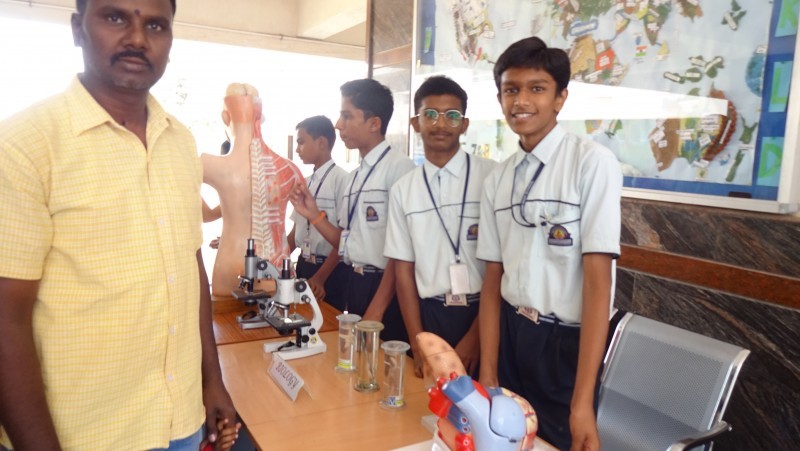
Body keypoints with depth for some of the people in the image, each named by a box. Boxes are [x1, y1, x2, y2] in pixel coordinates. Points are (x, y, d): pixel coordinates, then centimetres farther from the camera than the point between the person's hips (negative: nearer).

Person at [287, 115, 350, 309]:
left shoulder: (341, 180, -16)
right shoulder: (306, 183, 8)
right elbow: (298, 228, 13)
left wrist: (321, 277, -18)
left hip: (330, 270, -7)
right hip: (304, 265, 7)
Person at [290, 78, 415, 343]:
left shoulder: (399, 167, -15)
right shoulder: (354, 176, 11)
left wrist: (377, 308, -15)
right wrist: (313, 215, 2)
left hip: (384, 289, -7)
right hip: (354, 285, 8)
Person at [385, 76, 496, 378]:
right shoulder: (402, 190, 3)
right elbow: (404, 268, 4)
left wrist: (475, 335, -7)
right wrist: (418, 343, -1)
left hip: (484, 314, -2)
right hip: (431, 316, 3)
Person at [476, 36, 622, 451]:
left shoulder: (592, 163, -13)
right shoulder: (496, 179, 3)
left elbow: (597, 281, -18)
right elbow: (493, 279, 3)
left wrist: (582, 402, -20)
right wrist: (487, 376, -1)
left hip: (566, 344, -4)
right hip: (509, 336, 5)